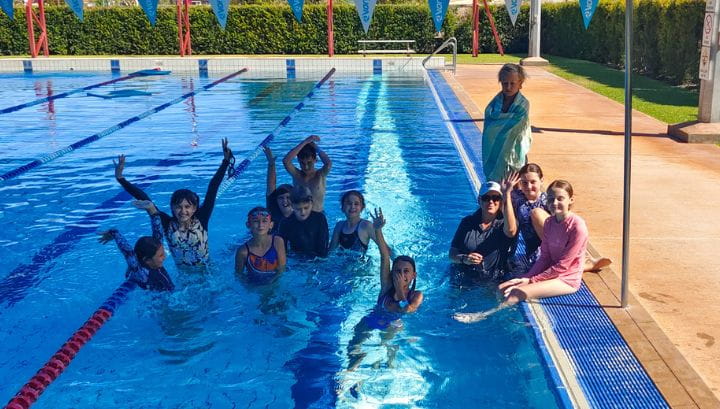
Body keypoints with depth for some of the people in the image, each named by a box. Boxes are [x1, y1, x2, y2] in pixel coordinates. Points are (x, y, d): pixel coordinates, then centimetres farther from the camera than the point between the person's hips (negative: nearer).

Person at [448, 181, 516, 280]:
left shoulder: (503, 223, 1)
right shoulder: (467, 222, 7)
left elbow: (511, 231, -26)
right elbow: (452, 253, 6)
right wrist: (463, 258, -18)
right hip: (463, 279, 1)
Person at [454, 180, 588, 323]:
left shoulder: (577, 226, -19)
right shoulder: (549, 222, 5)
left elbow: (563, 265, -17)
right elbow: (544, 257, 5)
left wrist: (532, 280, -15)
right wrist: (527, 278, -10)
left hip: (568, 279, -8)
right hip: (551, 272, 8)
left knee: (518, 293, -25)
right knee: (502, 289, -8)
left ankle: (483, 316, -17)